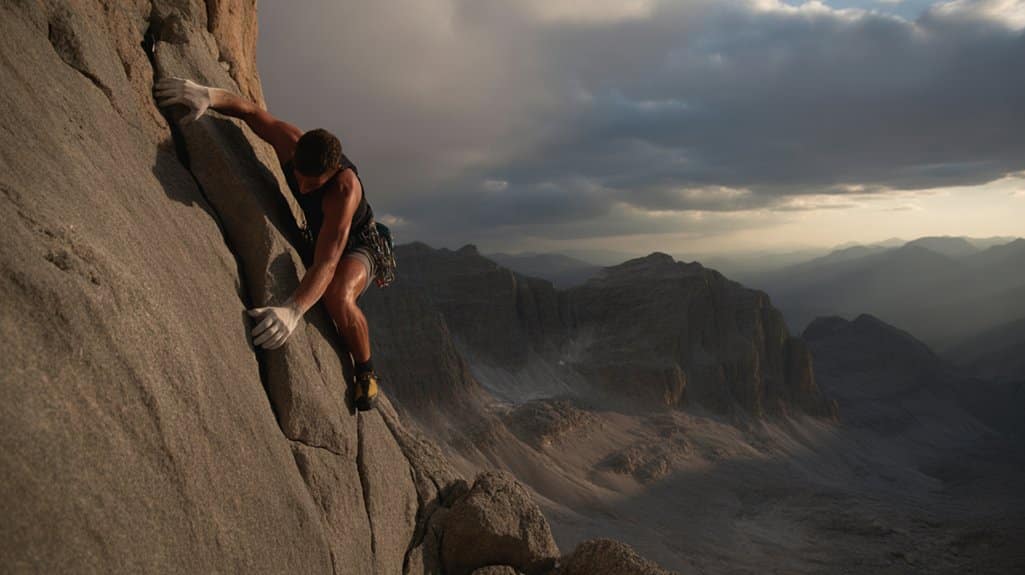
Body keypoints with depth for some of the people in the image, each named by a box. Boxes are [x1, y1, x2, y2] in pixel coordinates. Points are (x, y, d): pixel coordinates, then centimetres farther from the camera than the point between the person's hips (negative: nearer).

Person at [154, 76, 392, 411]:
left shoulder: (344, 188, -42)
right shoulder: (290, 145, -25)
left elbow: (327, 263, -50)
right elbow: (250, 111, -9)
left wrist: (293, 311, -65)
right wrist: (209, 96, -31)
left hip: (357, 247, -8)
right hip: (315, 239, 8)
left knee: (337, 298, -39)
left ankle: (366, 374, -13)